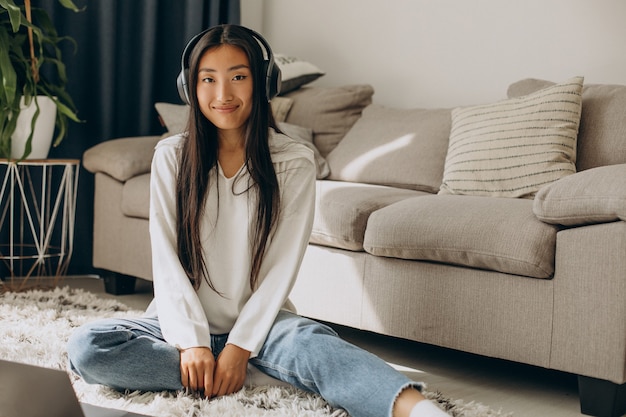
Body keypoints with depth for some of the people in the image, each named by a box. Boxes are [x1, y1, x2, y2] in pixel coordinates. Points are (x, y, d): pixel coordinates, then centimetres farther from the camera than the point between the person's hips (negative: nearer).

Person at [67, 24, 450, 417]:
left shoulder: (294, 162, -4)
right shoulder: (171, 156, 0)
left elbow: (281, 269, -7)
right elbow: (166, 258, -5)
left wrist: (239, 347, -17)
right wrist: (192, 342, -17)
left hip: (259, 319, -2)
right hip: (185, 320, 3)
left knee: (310, 340, -36)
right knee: (86, 346, -25)